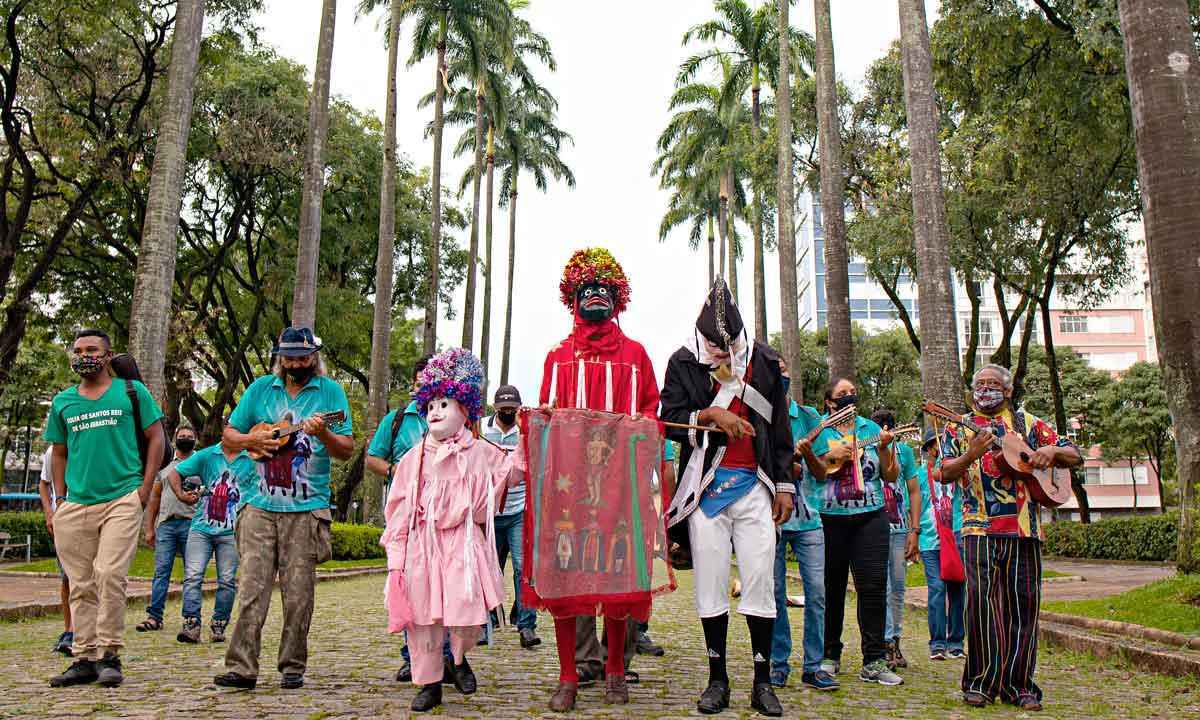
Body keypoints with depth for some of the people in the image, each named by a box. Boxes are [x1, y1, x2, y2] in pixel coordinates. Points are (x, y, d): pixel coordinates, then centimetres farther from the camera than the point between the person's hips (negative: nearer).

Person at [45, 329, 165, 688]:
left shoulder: (131, 391, 3)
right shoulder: (62, 402, 13)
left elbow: (155, 438, 4)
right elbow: (59, 454, 19)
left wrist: (145, 488, -4)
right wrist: (61, 500, 9)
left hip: (122, 500, -4)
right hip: (75, 506, 4)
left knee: (109, 575, -13)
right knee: (81, 586, 7)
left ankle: (109, 655, -2)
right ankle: (84, 658, 16)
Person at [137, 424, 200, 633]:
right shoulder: (164, 465, 17)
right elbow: (154, 498, 16)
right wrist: (149, 528, 10)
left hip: (191, 523, -2)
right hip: (165, 524, 2)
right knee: (161, 570, -2)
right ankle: (154, 616, 0)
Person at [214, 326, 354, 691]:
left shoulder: (330, 392, 3)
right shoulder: (261, 388, 10)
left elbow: (347, 450, -1)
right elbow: (228, 437, 15)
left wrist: (322, 433, -20)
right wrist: (254, 439, -6)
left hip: (306, 509, -2)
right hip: (260, 506, 2)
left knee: (298, 595, 3)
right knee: (252, 589, -2)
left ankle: (293, 667, 14)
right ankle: (241, 667, 4)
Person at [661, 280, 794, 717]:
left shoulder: (764, 361, 10)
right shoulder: (683, 362, 5)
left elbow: (781, 429, 12)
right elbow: (669, 419, 1)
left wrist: (785, 485, 9)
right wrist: (711, 415, -14)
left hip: (754, 485, 1)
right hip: (706, 486, -1)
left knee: (760, 582, 0)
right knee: (710, 583, 3)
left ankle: (763, 681, 10)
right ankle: (717, 679, 15)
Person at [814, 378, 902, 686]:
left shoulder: (872, 429, 12)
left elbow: (891, 476, 9)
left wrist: (884, 449, -7)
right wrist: (830, 456, -15)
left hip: (870, 518, 2)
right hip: (830, 519, -2)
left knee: (873, 586, -4)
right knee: (832, 588, 6)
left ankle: (874, 662, 2)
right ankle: (830, 656, 19)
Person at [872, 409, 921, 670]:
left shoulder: (904, 450, 7)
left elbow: (913, 492, 9)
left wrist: (914, 530, 3)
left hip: (900, 528, 3)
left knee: (898, 588, 10)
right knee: (882, 587, -6)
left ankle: (895, 640, 21)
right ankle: (887, 642, -3)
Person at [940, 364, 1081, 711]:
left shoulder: (1028, 423, 15)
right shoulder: (960, 427, 12)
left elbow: (1075, 456, 16)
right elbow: (946, 474, 0)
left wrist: (1051, 451, -5)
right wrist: (972, 454, -18)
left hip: (1025, 528, 2)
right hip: (980, 528, -1)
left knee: (1023, 604, 3)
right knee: (981, 601, -6)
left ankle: (1019, 685, 13)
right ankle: (981, 682, 5)